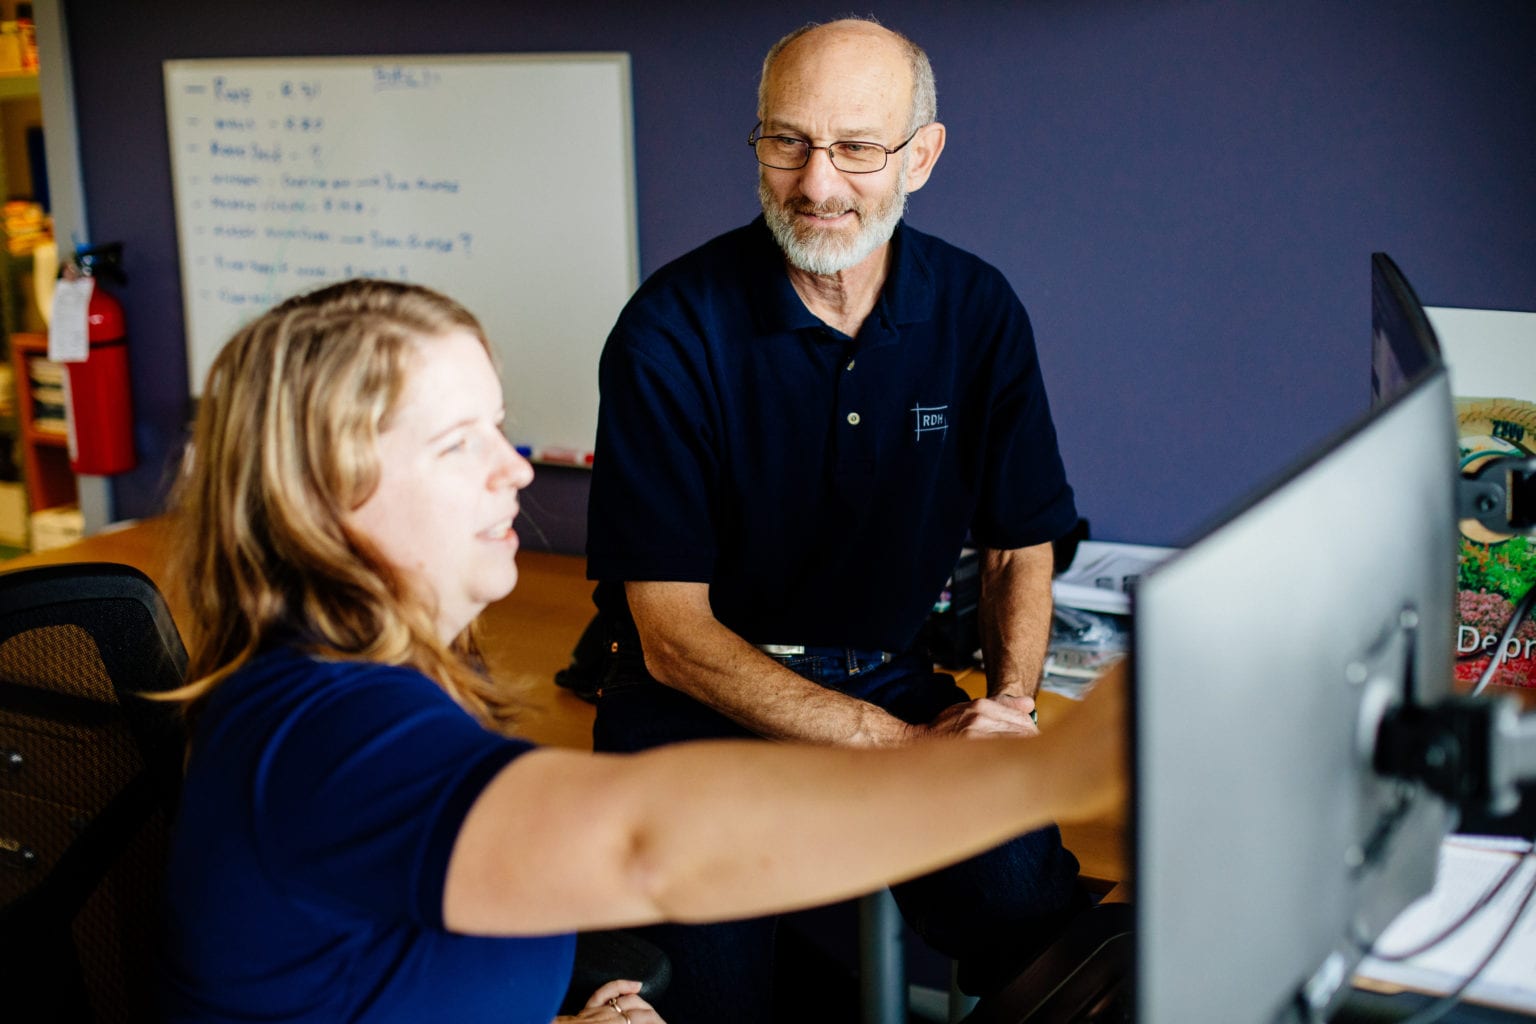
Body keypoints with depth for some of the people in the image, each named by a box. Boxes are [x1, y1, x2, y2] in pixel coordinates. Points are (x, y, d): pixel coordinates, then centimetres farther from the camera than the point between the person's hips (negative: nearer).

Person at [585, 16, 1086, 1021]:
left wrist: (1009, 701, -10)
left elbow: (1021, 548, 11)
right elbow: (674, 637, -15)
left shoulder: (979, 312, -1)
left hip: (890, 679, 3)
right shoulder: (672, 328, -13)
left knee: (1030, 896, -23)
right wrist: (910, 746, -21)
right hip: (699, 695, -2)